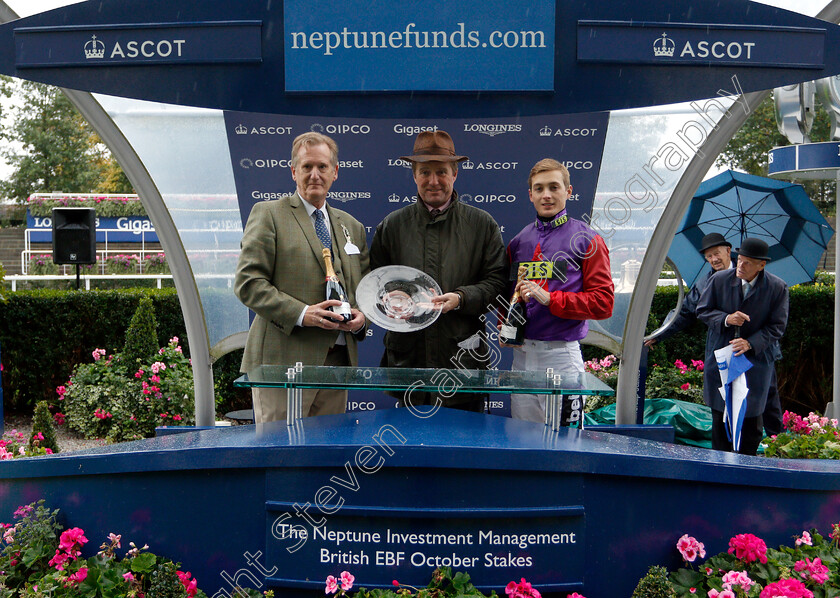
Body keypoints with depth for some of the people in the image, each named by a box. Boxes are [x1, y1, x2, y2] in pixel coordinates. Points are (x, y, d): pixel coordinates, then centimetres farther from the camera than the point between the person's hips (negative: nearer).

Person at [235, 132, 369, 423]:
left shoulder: (352, 226, 20)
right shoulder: (268, 214, 1)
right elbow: (248, 283, -7)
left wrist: (362, 315, 1)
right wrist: (301, 313, -18)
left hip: (337, 362, 5)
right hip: (283, 360, -5)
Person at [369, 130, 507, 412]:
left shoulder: (482, 224, 5)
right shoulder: (392, 225, 9)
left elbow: (498, 281, 2)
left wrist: (460, 298, -15)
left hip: (463, 357, -1)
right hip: (408, 355, 1)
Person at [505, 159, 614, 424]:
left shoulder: (587, 240, -1)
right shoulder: (518, 242, 14)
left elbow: (603, 303, -7)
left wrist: (550, 298, -15)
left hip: (562, 353, -4)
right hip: (521, 353, 5)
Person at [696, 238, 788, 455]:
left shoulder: (777, 288, -8)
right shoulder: (719, 279, -5)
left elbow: (777, 326, -5)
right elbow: (702, 310, 3)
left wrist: (751, 344, -20)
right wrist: (725, 319, -17)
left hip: (756, 360, -1)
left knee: (751, 416, 5)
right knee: (719, 414, 9)